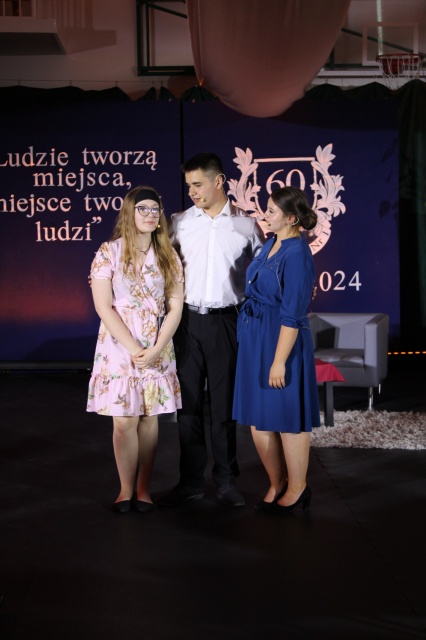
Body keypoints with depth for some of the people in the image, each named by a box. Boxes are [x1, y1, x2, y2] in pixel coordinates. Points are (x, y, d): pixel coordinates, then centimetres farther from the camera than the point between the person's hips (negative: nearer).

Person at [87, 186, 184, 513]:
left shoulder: (168, 256, 5)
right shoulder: (109, 252, -3)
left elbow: (175, 307, 1)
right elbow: (104, 307, -8)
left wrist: (155, 349, -10)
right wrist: (134, 348, -14)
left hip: (158, 348, 2)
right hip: (119, 347, -2)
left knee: (150, 418, 5)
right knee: (124, 420, -1)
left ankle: (144, 488, 14)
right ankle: (126, 489, 11)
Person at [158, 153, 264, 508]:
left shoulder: (246, 224, 2)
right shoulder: (179, 223, 4)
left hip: (225, 321, -2)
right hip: (187, 319, 2)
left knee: (224, 403, 6)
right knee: (188, 403, 7)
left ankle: (227, 481, 17)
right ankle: (191, 481, 17)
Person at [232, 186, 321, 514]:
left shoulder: (296, 254, -18)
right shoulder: (271, 243, 8)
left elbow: (292, 315, -20)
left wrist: (279, 361, -20)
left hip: (281, 340, -9)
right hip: (255, 339, 9)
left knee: (287, 418, 5)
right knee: (258, 418, 13)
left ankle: (297, 488, 22)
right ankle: (277, 484, 28)